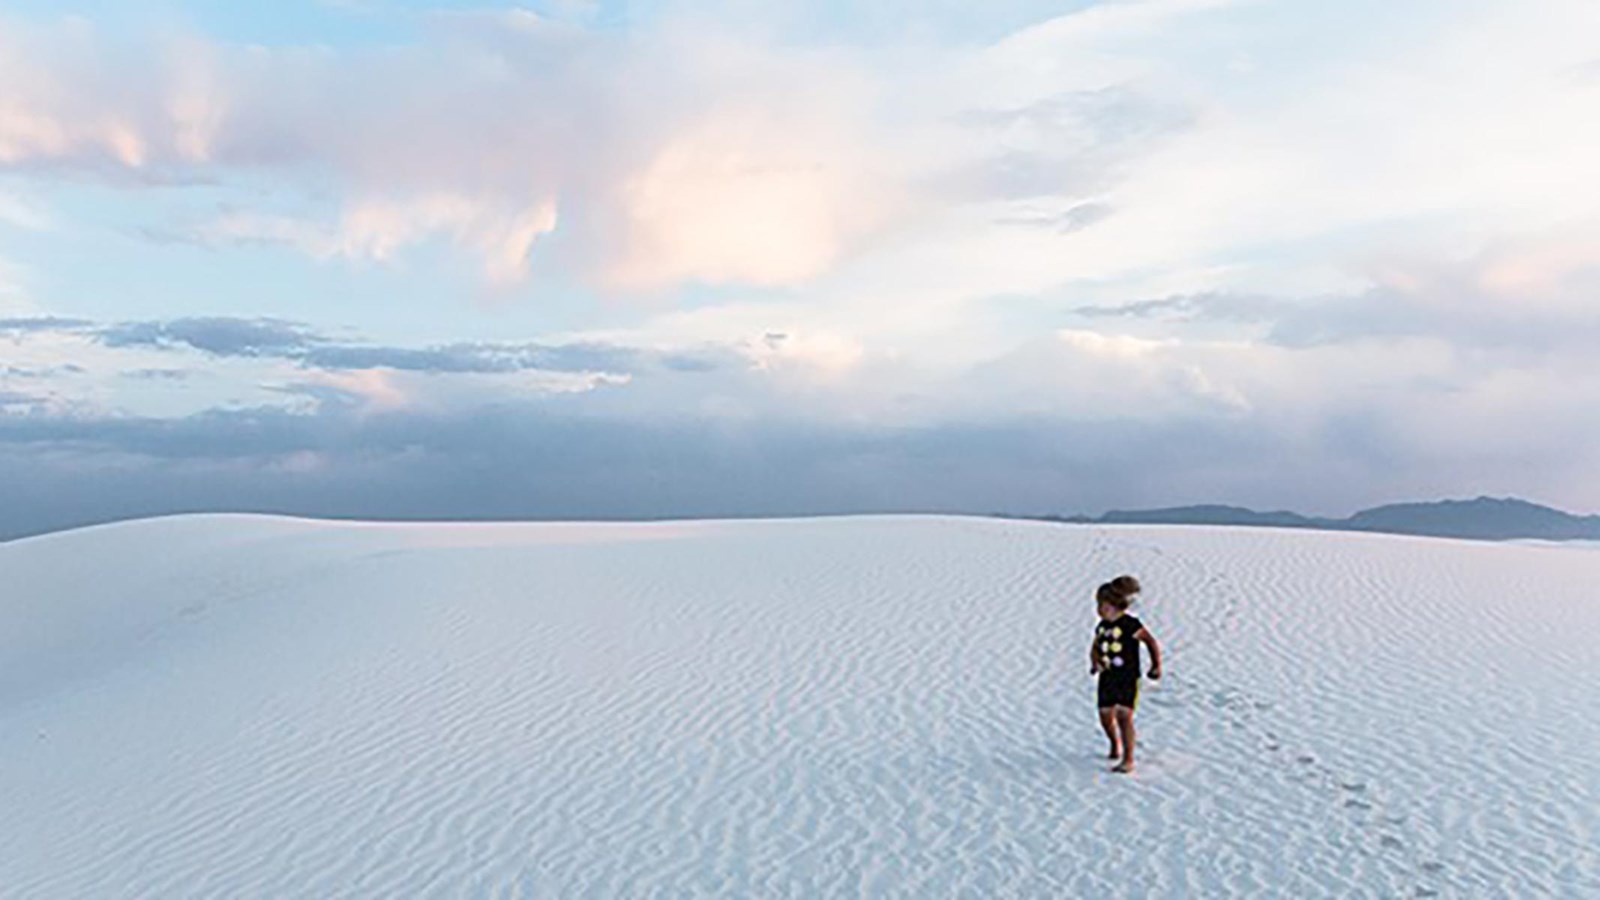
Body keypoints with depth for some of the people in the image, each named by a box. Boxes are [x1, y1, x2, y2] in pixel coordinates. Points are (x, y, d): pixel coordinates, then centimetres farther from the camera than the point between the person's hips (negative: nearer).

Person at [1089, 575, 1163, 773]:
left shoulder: (1130, 624, -13)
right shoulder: (1102, 626, 8)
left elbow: (1151, 642, -10)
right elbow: (1095, 647, 22)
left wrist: (1156, 665, -10)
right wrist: (1095, 663, 5)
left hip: (1128, 678, -7)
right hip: (1107, 678, 7)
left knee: (1124, 716, -14)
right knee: (1105, 716, 10)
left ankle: (1128, 759, -9)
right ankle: (1115, 746, 39)